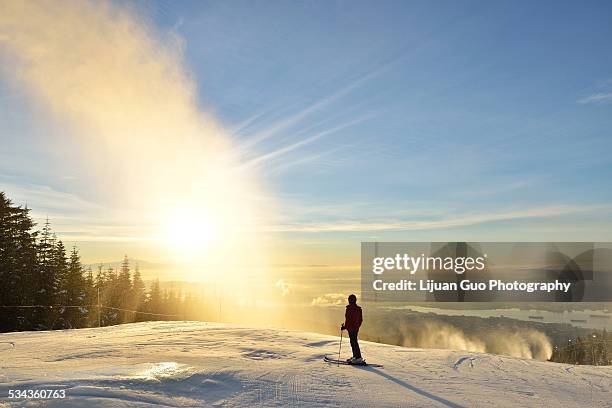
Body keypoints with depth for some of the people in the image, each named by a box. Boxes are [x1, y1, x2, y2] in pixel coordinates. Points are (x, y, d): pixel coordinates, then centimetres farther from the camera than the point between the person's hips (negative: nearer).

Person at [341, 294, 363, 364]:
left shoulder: (349, 308, -16)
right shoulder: (359, 309, 9)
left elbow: (348, 319, -19)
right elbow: (361, 319, 14)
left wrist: (344, 326, -8)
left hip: (351, 328, -9)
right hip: (356, 328, 9)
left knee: (354, 343, -6)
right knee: (354, 342, 17)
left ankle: (358, 358, -7)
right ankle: (355, 356, 25)